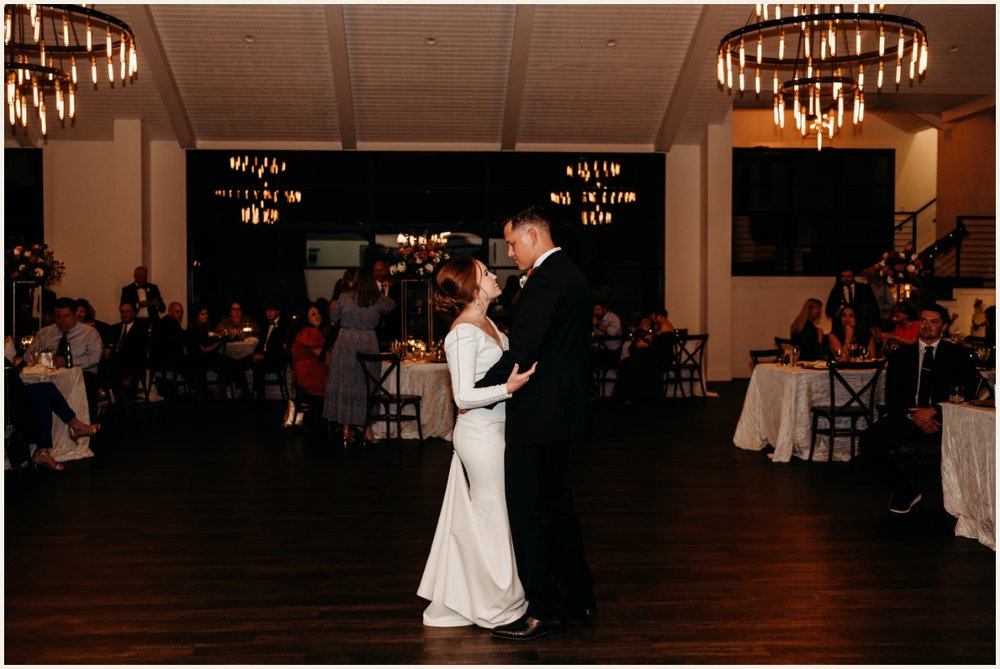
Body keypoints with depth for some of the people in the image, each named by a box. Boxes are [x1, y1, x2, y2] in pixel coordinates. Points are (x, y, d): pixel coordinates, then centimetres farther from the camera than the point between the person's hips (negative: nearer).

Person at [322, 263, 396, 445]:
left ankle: (346, 430, 11)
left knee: (344, 384, 8)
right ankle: (367, 429, 12)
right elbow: (392, 305, 20)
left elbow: (333, 319, 9)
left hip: (345, 343, 0)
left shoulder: (345, 298, -2)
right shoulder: (378, 300, -2)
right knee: (366, 386, 8)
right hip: (368, 345, 0)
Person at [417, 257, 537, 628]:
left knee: (473, 517, 17)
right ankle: (497, 606, 20)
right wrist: (508, 388, -31)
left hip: (492, 430, 9)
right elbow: (464, 396, -23)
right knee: (494, 518, 4)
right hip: (481, 434, -9)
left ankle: (460, 598, 30)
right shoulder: (464, 333, -19)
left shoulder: (486, 323, 9)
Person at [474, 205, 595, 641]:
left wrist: (474, 391, -12)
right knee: (554, 502, 21)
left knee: (529, 512, 0)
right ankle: (578, 594, 32)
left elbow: (521, 354, -24)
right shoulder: (572, 275, 14)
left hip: (538, 415, -11)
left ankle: (545, 611, 10)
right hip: (563, 409, 11)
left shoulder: (546, 281, -19)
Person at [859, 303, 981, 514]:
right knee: (868, 440, -24)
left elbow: (969, 392, -1)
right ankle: (905, 488, -1)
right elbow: (892, 396, 7)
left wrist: (934, 411, -15)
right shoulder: (901, 355, 16)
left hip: (943, 419, -2)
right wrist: (913, 415, -13)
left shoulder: (958, 354, 11)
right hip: (907, 417, 2)